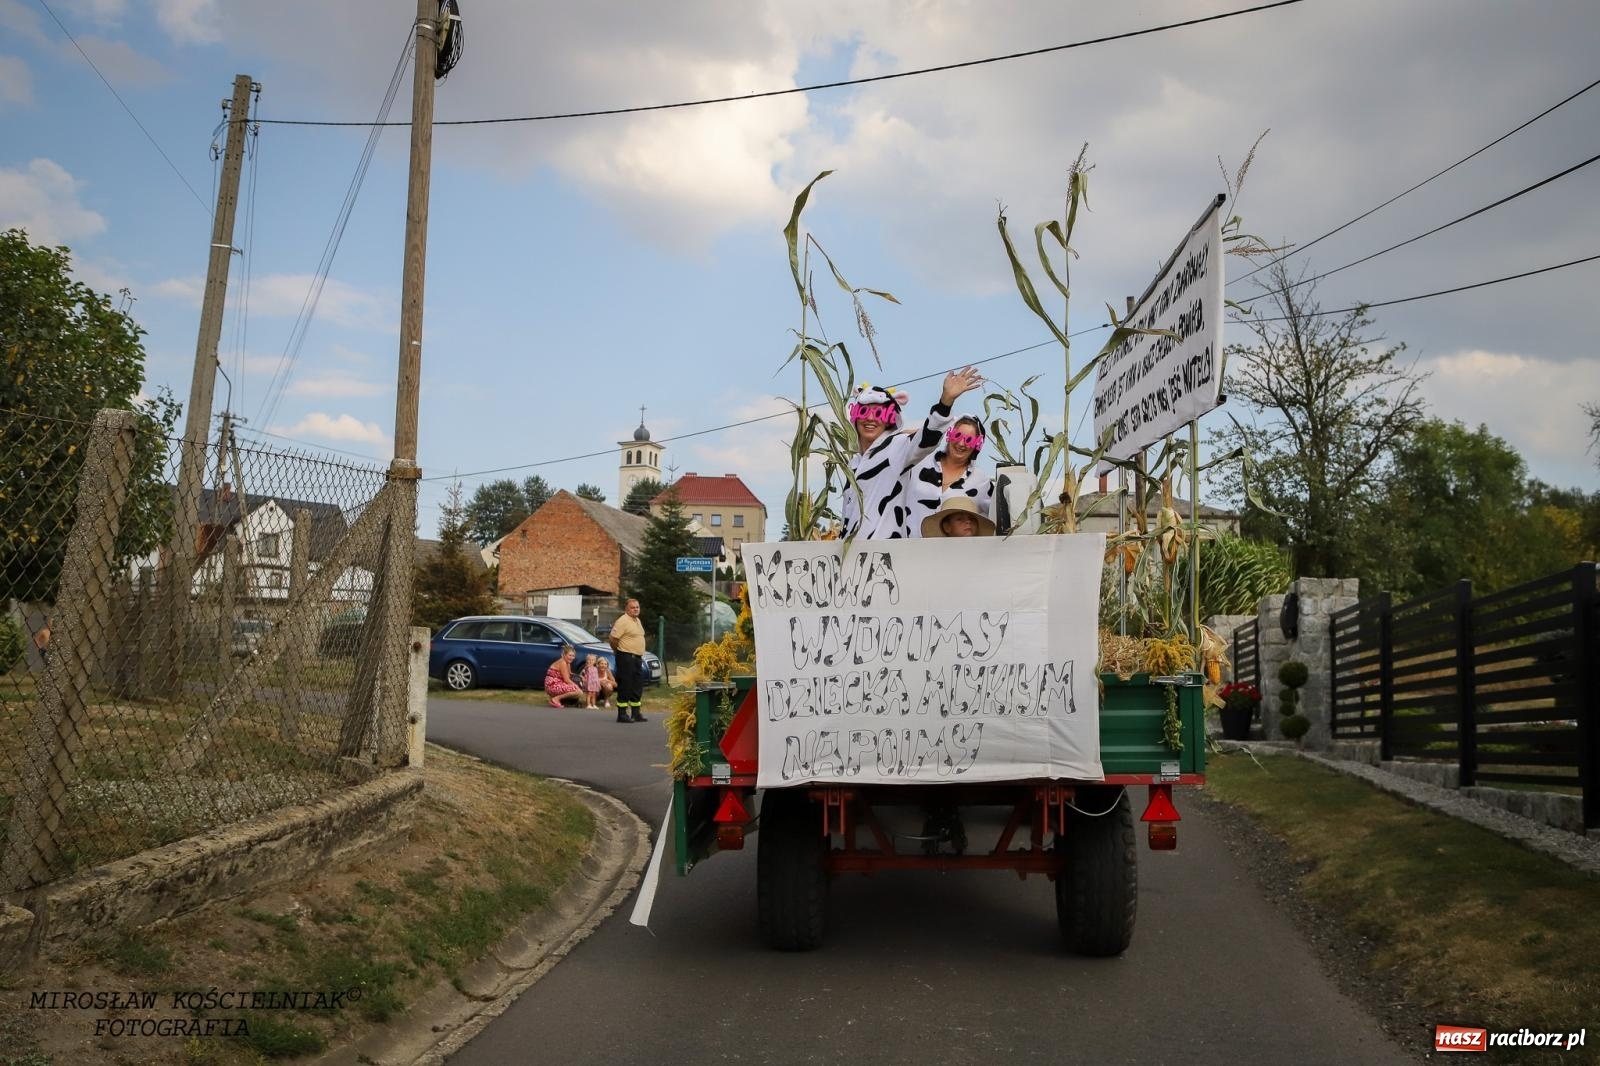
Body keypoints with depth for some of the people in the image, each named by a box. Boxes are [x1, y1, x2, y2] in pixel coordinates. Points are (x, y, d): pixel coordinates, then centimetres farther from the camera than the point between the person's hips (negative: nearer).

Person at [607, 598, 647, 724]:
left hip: (637, 657, 9)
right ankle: (622, 714, -1)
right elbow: (612, 638, -17)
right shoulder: (623, 621, -14)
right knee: (625, 686, -6)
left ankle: (636, 713, 20)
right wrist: (618, 651, -4)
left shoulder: (637, 620, 15)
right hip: (626, 657, -9)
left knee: (637, 687, 12)